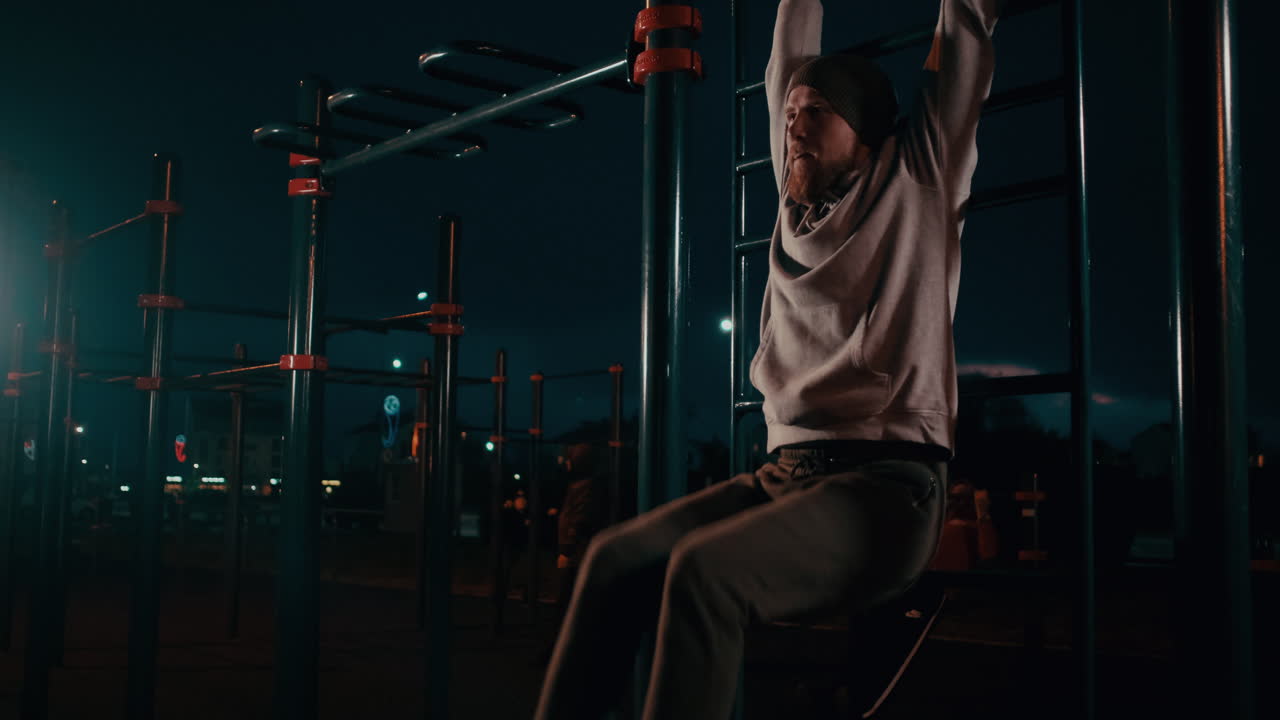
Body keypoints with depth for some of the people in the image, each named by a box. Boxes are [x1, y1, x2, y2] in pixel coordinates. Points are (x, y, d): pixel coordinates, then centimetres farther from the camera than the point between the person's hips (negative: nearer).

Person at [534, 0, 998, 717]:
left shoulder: (917, 182, 6)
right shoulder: (798, 206, 20)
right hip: (785, 471, 6)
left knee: (704, 572, -31)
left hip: (888, 485, -6)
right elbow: (789, 66, 29)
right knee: (617, 558, -15)